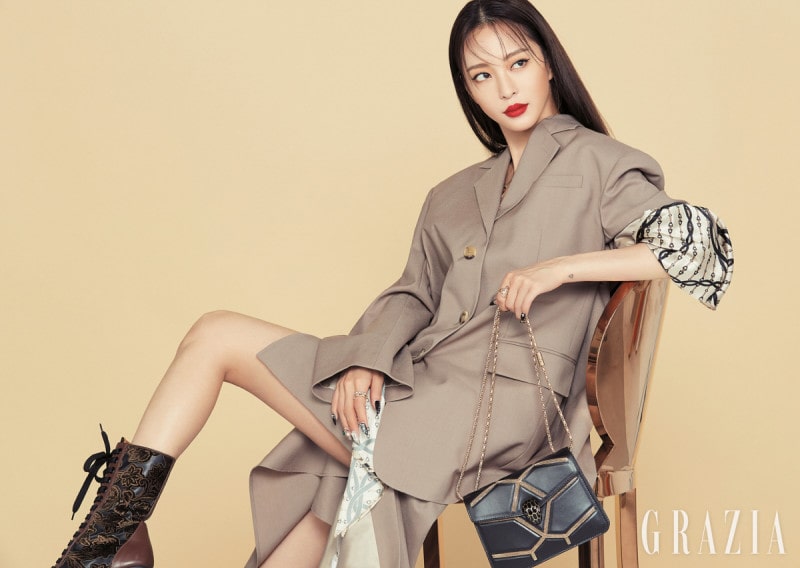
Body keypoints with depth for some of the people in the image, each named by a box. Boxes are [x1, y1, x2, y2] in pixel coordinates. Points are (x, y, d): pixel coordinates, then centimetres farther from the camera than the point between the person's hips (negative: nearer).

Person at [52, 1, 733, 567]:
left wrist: (561, 267, -15)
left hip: (493, 408, -6)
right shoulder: (455, 197, 24)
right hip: (413, 384, 6)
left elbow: (704, 248, -8)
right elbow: (412, 296, 16)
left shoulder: (595, 162, 4)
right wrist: (368, 359, -5)